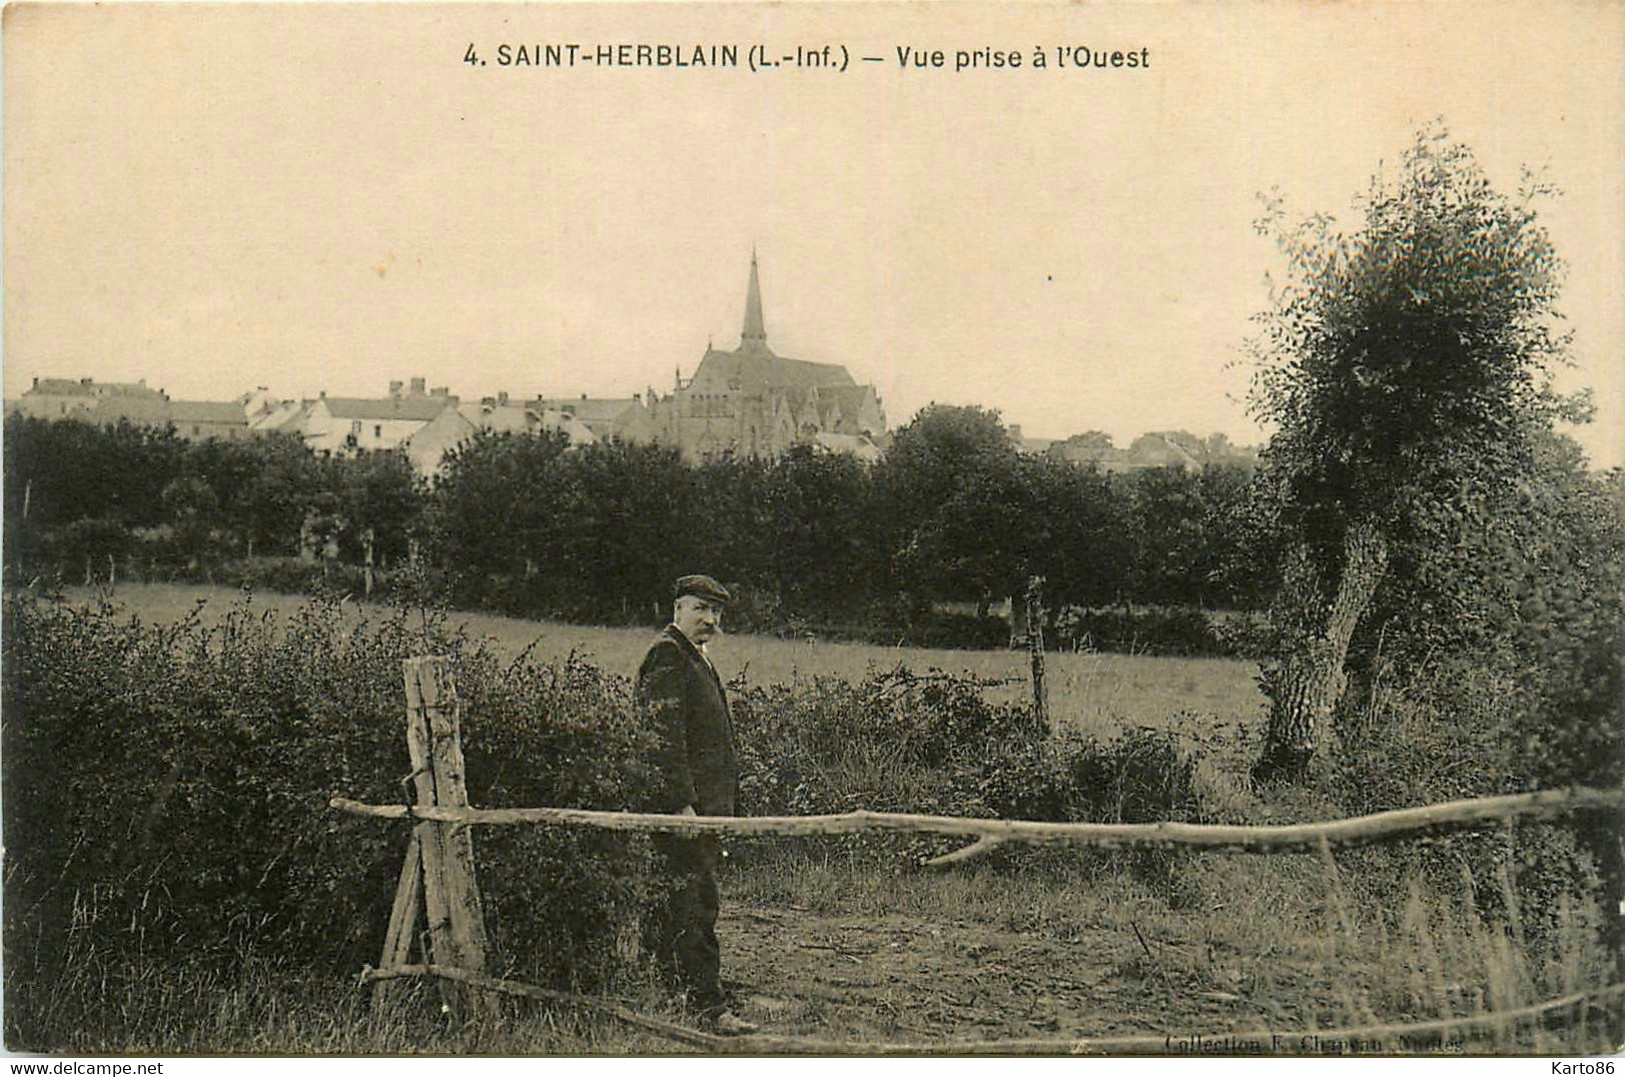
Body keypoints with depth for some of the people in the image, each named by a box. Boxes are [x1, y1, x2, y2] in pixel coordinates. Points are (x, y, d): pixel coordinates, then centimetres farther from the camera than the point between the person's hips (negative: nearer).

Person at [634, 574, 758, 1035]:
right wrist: (682, 804, -22)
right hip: (682, 799, -10)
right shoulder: (666, 655, -10)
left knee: (680, 899, 14)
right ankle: (708, 1004, -5)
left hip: (706, 800, 10)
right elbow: (666, 736, -18)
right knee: (694, 902, -7)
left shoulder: (697, 658, 21)